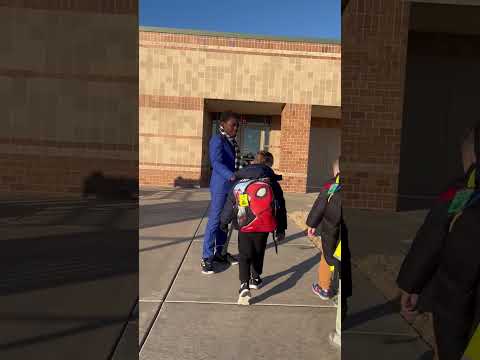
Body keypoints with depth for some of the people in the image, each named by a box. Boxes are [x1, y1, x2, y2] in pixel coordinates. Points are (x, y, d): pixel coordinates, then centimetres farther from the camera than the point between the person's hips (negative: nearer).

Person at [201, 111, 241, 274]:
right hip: (220, 186, -8)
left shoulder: (232, 141, 13)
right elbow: (216, 163, -28)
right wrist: (231, 176, -42)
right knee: (214, 221, -5)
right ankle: (207, 257, 3)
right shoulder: (217, 140, -14)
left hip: (231, 186, 8)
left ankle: (220, 252, 25)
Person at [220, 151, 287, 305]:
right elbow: (280, 206, 8)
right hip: (264, 225, 1)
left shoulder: (240, 182, 10)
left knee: (244, 255, 8)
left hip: (244, 225, 0)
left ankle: (244, 285, -9)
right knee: (259, 252, 22)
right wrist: (281, 228, 15)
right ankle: (255, 278, 39)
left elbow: (229, 203, 12)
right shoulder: (272, 182, 7)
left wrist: (224, 222, 26)